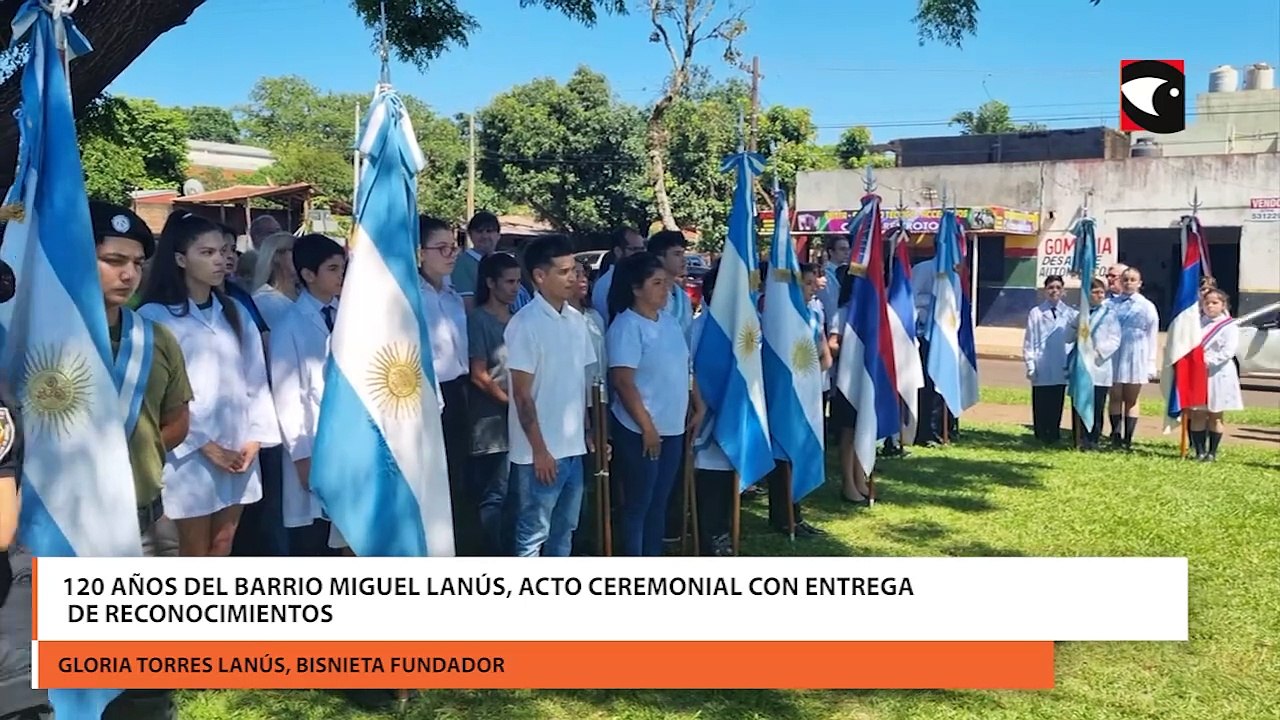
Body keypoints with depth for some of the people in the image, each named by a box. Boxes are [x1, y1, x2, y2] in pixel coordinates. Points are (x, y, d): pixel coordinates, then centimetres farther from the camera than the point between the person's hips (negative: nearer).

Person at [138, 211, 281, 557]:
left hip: (238, 451, 4)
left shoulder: (235, 313, 8)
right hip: (190, 452, -4)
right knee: (195, 552, 4)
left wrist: (255, 437, -3)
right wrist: (206, 445, -12)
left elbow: (256, 378, 8)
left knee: (223, 547, 13)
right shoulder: (155, 316, -8)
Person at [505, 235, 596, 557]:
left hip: (572, 447, 7)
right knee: (534, 533, 4)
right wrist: (539, 449, -15)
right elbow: (522, 394, -15)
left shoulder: (576, 320, 7)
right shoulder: (525, 324, -14)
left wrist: (587, 431, 13)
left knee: (565, 528, 17)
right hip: (542, 450, -7)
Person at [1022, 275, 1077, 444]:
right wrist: (1030, 364, -3)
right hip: (1042, 368, -1)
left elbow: (1075, 338, 8)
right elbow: (1029, 341, 1)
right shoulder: (1036, 313, 1)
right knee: (1040, 405, 3)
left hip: (1060, 368, 1)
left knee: (1056, 404, 6)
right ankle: (1041, 436, 11)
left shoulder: (1071, 314, 5)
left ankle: (1054, 436, 15)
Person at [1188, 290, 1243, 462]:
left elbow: (1229, 350, -15)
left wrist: (1210, 361, -26)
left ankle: (1212, 452, 11)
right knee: (1197, 413, 2)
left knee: (1215, 415, 4)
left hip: (1218, 375, -3)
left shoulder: (1229, 327, -4)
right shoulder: (1198, 323, 10)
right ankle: (1200, 451, 7)